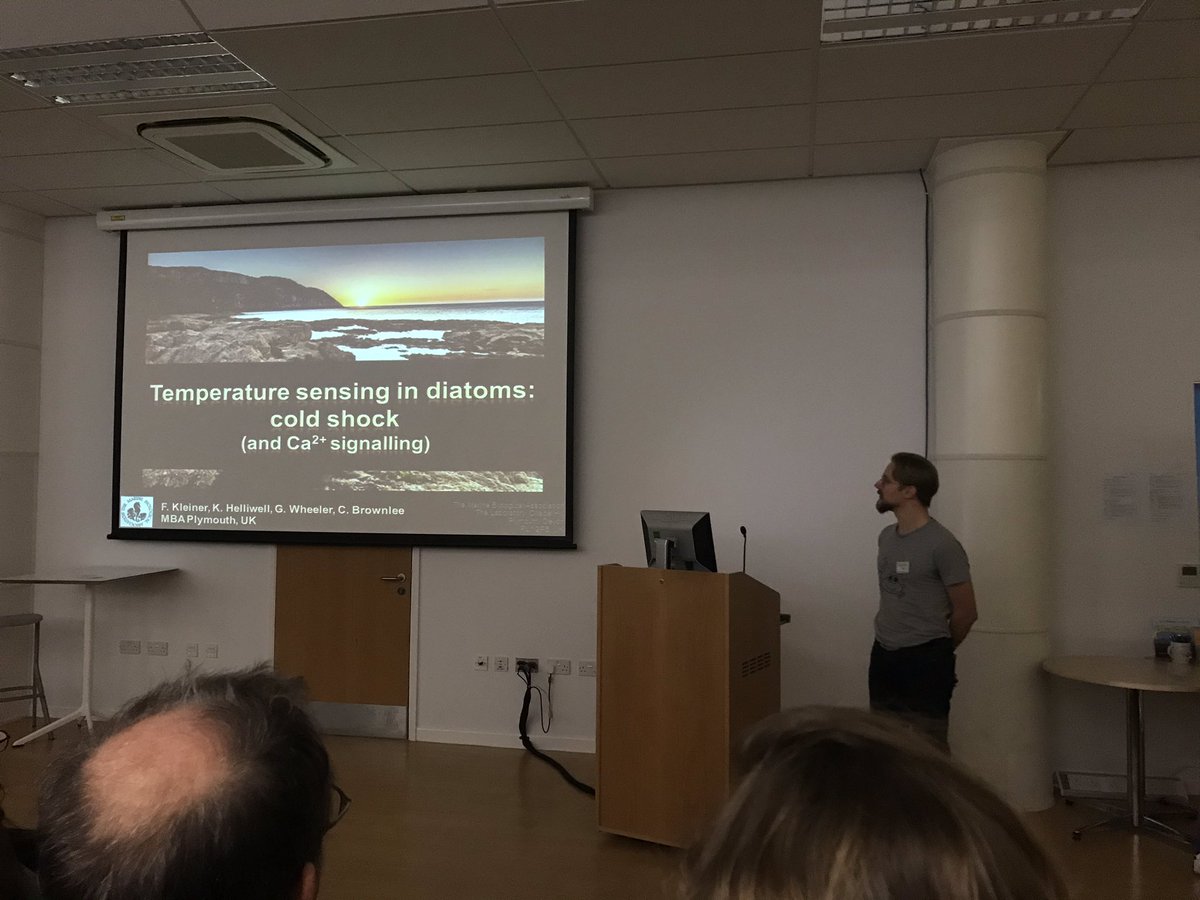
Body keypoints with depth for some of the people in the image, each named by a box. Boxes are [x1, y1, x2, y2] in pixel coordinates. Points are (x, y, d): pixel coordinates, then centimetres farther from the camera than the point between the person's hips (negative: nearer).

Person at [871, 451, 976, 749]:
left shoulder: (942, 544, -14)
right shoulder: (886, 536, 8)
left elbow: (965, 613, -7)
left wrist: (936, 652, 6)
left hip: (925, 663, -7)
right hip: (882, 657, 7)